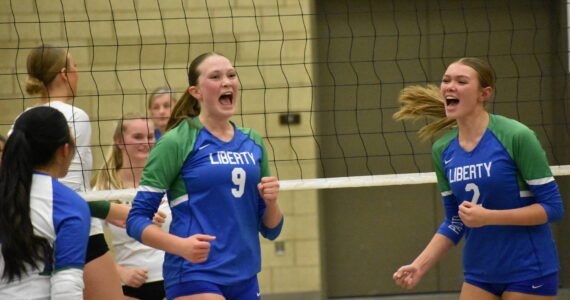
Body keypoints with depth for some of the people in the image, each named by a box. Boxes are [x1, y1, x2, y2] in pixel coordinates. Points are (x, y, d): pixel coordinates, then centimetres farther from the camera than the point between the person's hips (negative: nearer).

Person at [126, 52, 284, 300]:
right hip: (194, 278, -6)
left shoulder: (253, 143, 12)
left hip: (245, 280, 6)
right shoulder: (176, 142, -4)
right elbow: (136, 220, -7)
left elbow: (270, 230, 17)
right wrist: (181, 245, -23)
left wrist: (271, 202, -4)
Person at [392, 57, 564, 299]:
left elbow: (552, 206, -12)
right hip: (479, 275, 6)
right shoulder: (442, 150, 4)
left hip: (528, 274, -5)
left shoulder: (517, 136, -13)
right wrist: (420, 266, 0)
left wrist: (488, 216, -21)